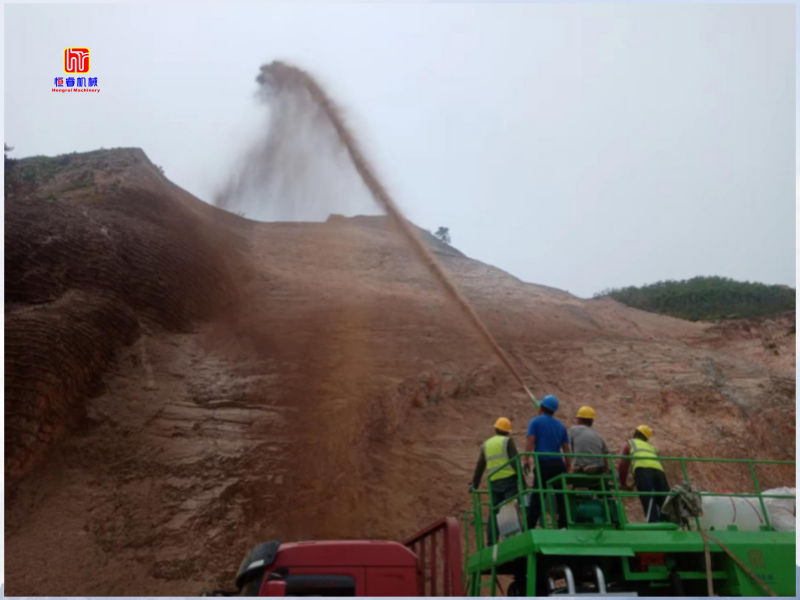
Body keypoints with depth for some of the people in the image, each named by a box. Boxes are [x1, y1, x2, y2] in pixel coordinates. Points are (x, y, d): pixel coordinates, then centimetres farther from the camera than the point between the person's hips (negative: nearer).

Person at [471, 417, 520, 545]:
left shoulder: (486, 444, 16)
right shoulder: (507, 441, 2)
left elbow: (479, 467, 17)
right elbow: (515, 461, -8)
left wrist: (474, 484, 23)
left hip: (494, 482, 4)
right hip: (509, 479, -4)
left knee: (494, 513, 7)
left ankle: (491, 545, 3)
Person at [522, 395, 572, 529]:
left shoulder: (535, 422, 4)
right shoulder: (560, 425, 17)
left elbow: (530, 441, -9)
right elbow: (566, 448, 14)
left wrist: (526, 461, -10)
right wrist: (569, 467, 17)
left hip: (543, 464, -4)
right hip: (559, 464, 4)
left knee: (537, 498, -2)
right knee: (562, 497, 8)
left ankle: (529, 527, -5)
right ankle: (564, 526, 4)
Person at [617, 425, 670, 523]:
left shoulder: (630, 444, 31)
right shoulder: (651, 447, 43)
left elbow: (623, 465, 20)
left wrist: (623, 484, 30)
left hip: (642, 469, -4)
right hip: (659, 470, 4)